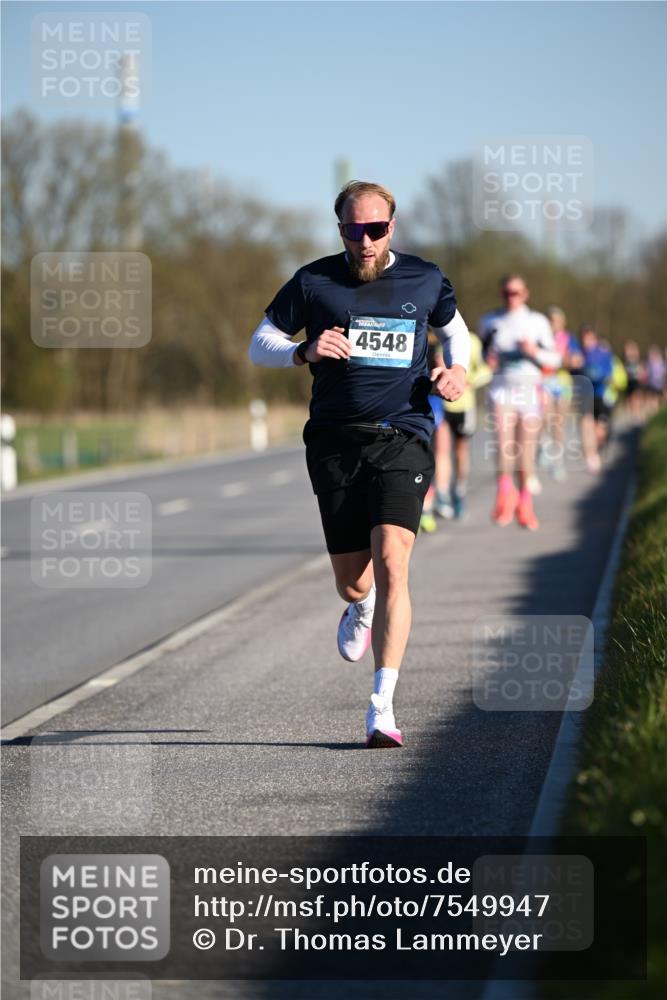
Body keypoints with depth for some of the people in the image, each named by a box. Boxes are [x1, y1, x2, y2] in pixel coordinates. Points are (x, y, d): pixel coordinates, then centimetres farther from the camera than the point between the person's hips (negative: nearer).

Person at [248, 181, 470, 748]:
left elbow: (454, 328, 26)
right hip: (336, 441, 1)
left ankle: (382, 708, -19)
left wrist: (457, 369, 5)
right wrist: (304, 352, -11)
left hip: (403, 439, -1)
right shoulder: (314, 282, 4)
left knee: (391, 563, -19)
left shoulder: (425, 280, 7)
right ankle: (361, 607, 49)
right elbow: (259, 344, 10)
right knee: (352, 582, 7)